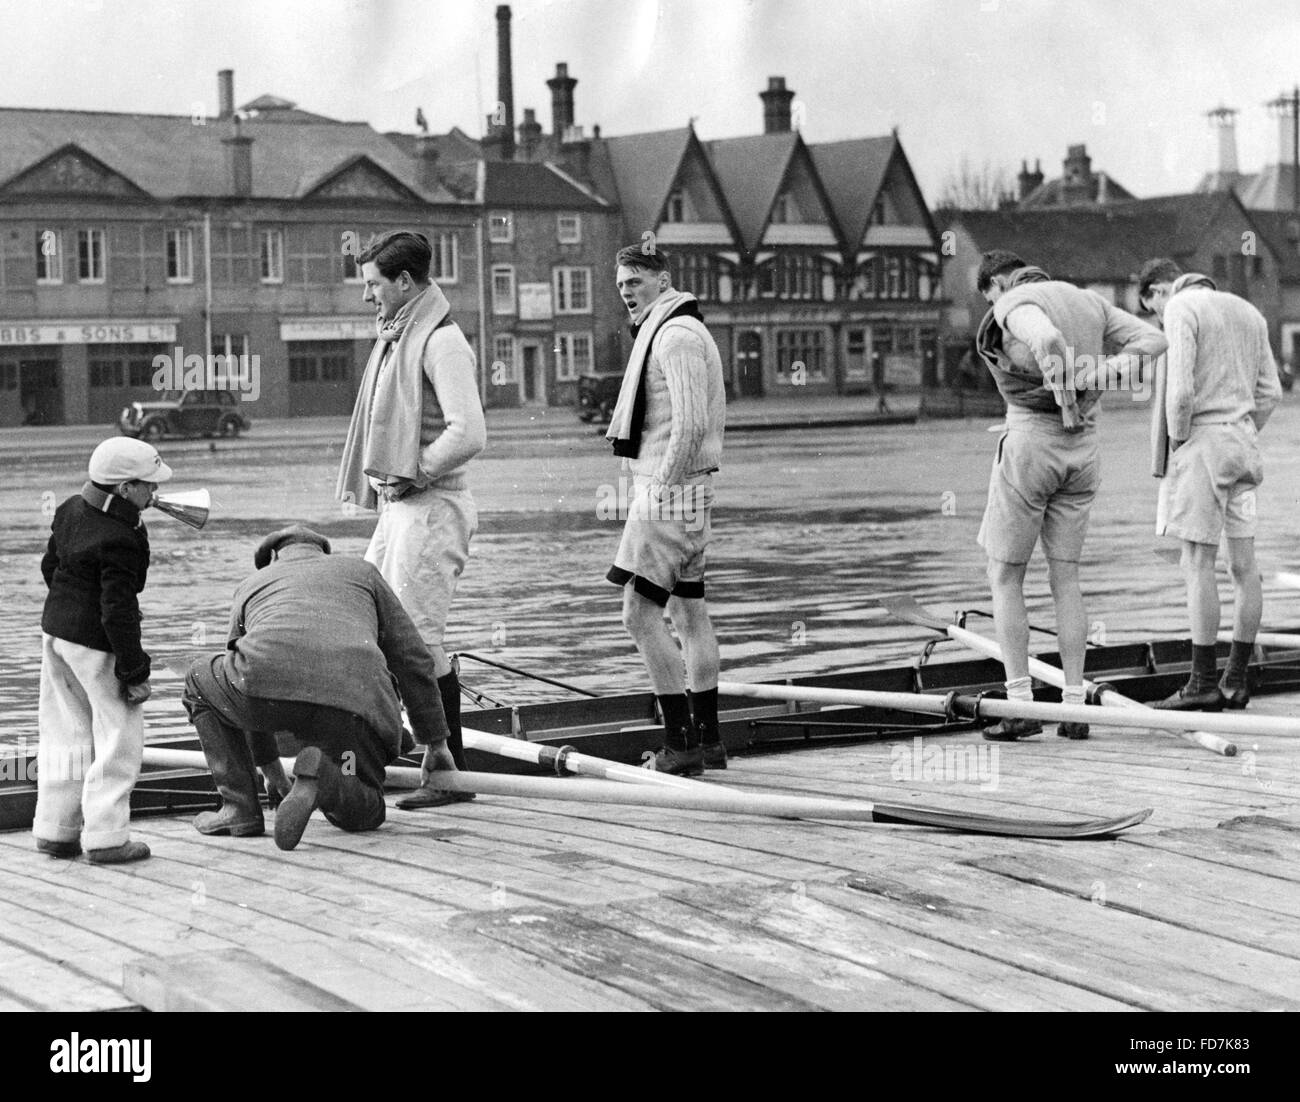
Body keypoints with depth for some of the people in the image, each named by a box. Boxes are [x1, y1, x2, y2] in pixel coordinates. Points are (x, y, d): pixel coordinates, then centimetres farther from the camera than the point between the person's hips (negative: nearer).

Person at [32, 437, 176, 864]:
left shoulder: (71, 510, 2)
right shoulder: (119, 541, -24)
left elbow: (50, 565, 15)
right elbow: (118, 610, -23)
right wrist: (134, 670, -16)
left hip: (56, 628, 9)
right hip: (97, 643, -9)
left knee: (66, 731, 17)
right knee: (118, 736, 2)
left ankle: (55, 829, 22)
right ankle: (106, 837, 1)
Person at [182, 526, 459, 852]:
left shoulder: (251, 583, 37)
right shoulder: (362, 572, 36)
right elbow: (414, 661, 31)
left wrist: (269, 766, 56)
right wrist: (436, 743, 38)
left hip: (268, 683, 0)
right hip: (355, 699, 0)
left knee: (201, 680, 34)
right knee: (362, 812, 24)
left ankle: (240, 807, 21)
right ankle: (320, 776, -13)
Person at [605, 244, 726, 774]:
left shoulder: (676, 335, -14)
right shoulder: (664, 331, 18)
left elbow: (690, 423, -23)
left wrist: (663, 488, -18)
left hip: (669, 491, -11)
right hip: (676, 491, 11)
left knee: (640, 614, -10)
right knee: (688, 612, 12)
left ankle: (680, 742, -9)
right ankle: (706, 739, 18)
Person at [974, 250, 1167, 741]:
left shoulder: (1016, 304, -9)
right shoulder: (1088, 301, 13)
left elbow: (1048, 341, -31)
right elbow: (1153, 339, 12)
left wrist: (1066, 403, -19)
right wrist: (1109, 365, -3)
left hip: (1031, 442, -6)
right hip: (1084, 449, 6)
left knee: (1004, 576, 6)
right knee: (1065, 579, 11)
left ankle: (1020, 705, 1)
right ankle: (1074, 706, 8)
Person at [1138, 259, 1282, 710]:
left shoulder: (1181, 309, -7)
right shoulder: (1248, 311, 17)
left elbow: (1180, 390, -17)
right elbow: (1270, 390, 15)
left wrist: (1177, 440, -5)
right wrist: (1243, 436, 15)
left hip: (1202, 441, -8)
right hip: (1243, 444, 8)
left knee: (1198, 563, -5)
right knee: (1244, 565, 8)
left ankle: (1204, 681, -5)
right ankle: (1237, 680, 13)